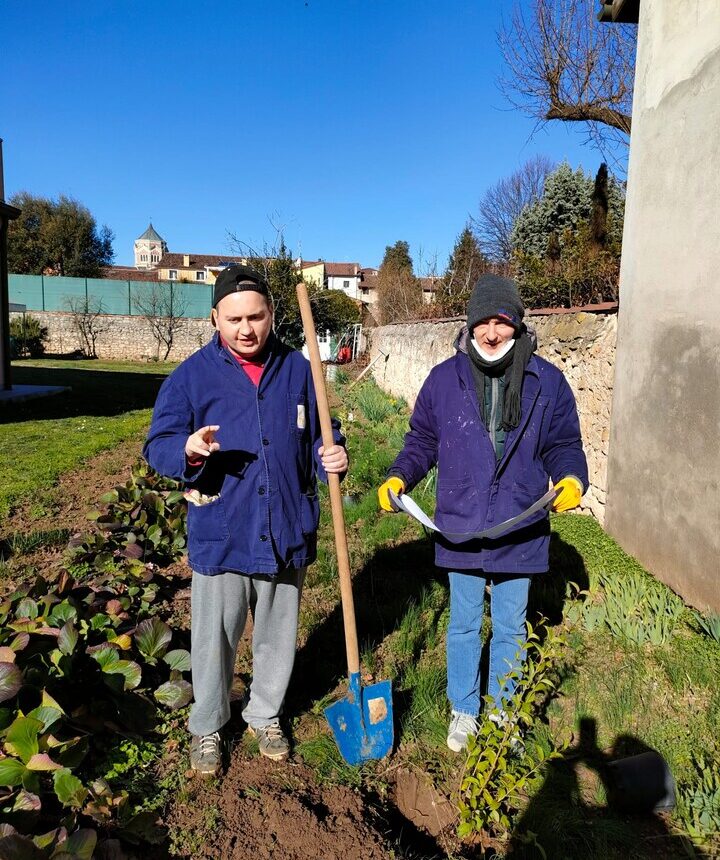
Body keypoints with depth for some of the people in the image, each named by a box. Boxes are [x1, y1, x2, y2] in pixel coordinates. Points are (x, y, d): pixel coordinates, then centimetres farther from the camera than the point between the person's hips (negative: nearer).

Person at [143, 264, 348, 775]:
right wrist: (188, 449, -29)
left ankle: (266, 714, 44)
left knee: (278, 637, 19)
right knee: (214, 641, 13)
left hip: (287, 534, 2)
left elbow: (317, 438, 10)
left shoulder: (298, 370, 2)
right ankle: (207, 727, 39)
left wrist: (332, 457, -13)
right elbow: (158, 445, -7)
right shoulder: (192, 375, -5)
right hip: (220, 538, -2)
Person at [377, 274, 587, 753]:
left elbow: (563, 445, 3)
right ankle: (464, 711, 38)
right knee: (464, 626, 16)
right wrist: (400, 477, -10)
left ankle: (501, 709, 41)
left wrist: (573, 479, -17)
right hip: (461, 529, 0)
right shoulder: (444, 379, -2)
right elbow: (423, 440, 6)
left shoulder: (547, 381, -2)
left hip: (520, 530, 1)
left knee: (510, 628, 18)